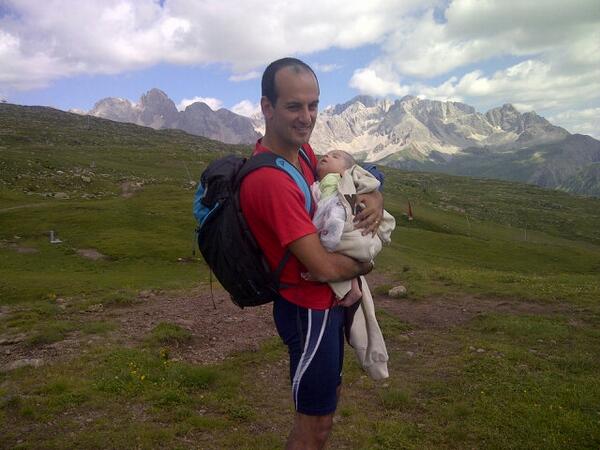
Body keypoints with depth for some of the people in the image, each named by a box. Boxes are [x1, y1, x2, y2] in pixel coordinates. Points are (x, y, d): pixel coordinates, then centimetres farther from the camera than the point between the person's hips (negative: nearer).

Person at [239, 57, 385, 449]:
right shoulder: (271, 180, -30)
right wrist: (365, 264, -8)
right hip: (309, 311, -9)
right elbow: (323, 267, -30)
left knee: (329, 398, 27)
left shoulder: (302, 149, -1)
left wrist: (373, 198, -8)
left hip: (327, 302, 9)